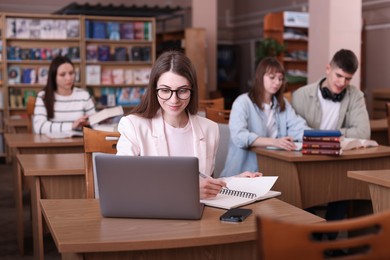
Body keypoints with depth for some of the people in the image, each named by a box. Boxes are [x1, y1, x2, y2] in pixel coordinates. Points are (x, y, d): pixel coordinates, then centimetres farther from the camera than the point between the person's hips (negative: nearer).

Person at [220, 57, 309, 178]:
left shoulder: (282, 103, 15)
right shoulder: (243, 102, -6)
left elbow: (299, 128, 2)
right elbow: (239, 136, -22)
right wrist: (274, 142, -34)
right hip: (244, 172, -5)